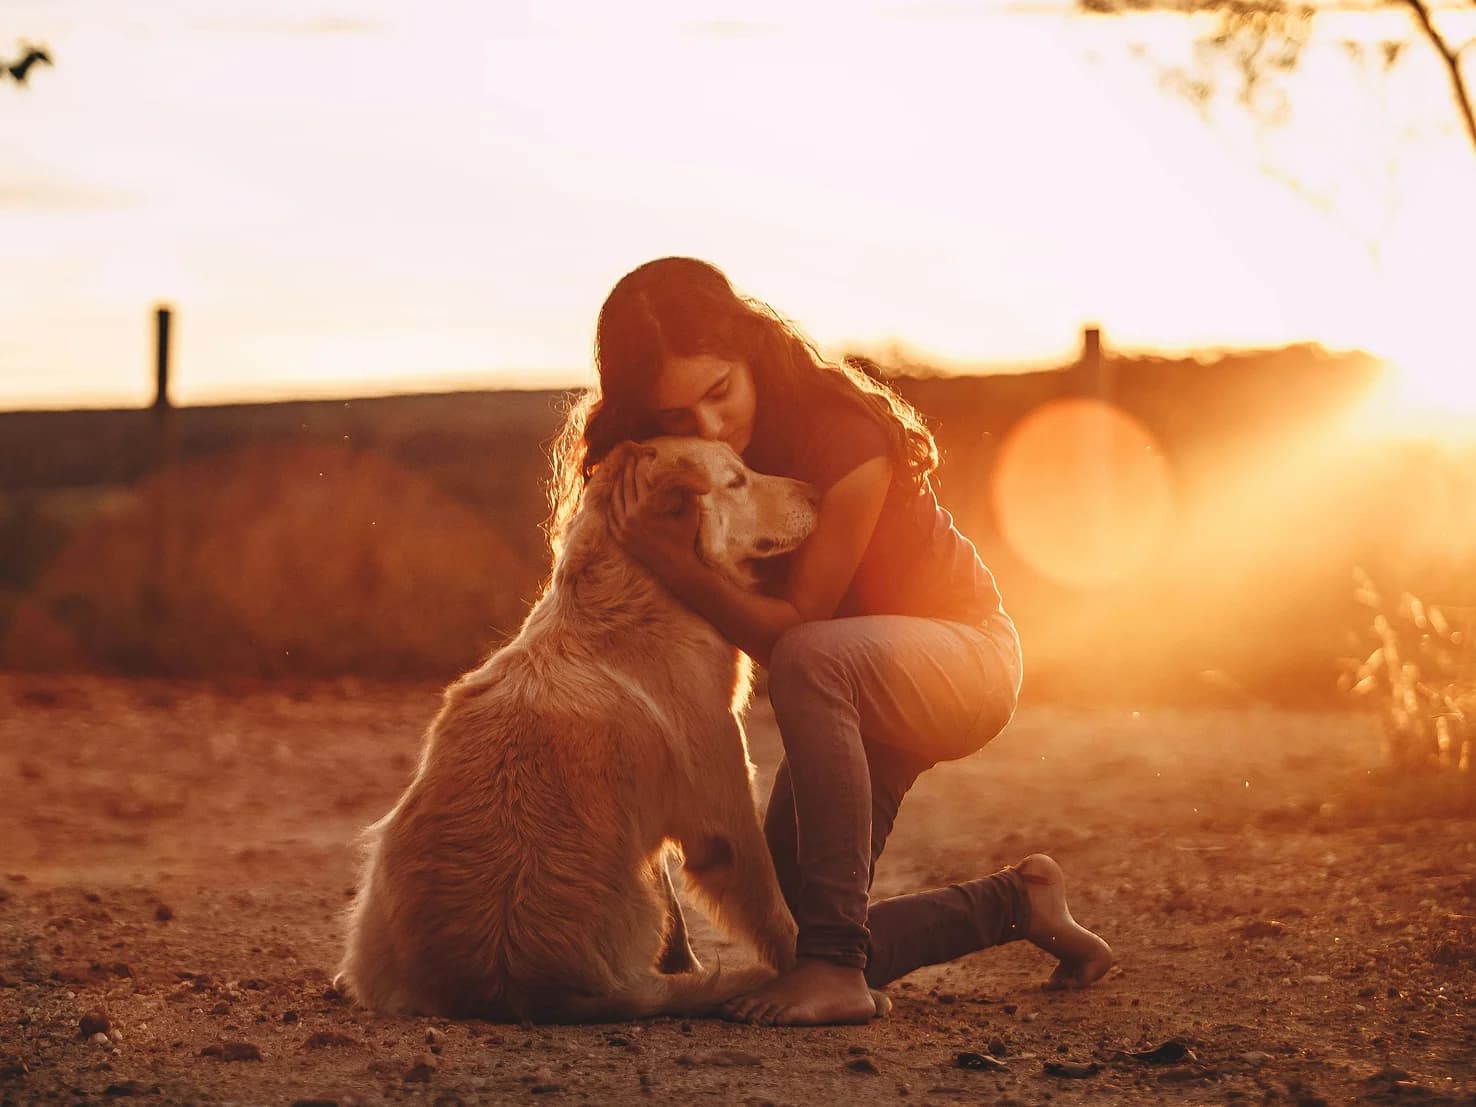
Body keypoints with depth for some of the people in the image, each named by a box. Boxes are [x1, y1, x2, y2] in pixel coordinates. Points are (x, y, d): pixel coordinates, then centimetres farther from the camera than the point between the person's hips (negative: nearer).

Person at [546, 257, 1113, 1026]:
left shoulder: (842, 438, -28)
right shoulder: (666, 463, -9)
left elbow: (792, 628, -26)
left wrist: (669, 560, -38)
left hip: (960, 653, -7)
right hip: (849, 700, 7)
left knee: (811, 661, -41)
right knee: (787, 940, -2)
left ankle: (835, 962, -38)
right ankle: (1015, 902, 21)